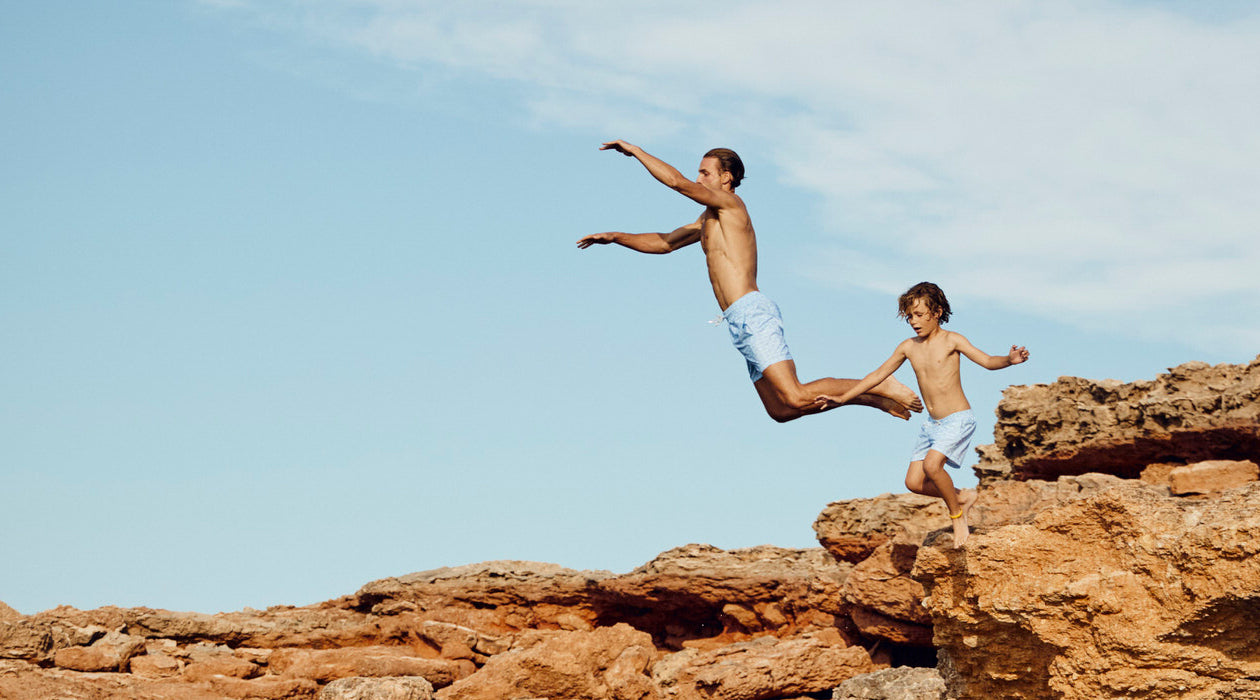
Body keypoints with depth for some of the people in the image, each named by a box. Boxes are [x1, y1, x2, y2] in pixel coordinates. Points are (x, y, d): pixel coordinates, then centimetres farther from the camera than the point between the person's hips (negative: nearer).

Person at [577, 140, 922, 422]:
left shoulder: (730, 204, -2)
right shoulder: (707, 220, 26)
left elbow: (677, 182, -13)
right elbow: (664, 242, 35)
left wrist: (635, 151, -3)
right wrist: (615, 237, 26)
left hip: (752, 314, -10)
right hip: (744, 325, 10)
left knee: (795, 398, -19)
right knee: (781, 410, 7)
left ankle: (880, 386, -7)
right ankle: (873, 397, 12)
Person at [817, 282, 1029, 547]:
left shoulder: (951, 341, -8)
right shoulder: (908, 347, 6)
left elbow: (987, 361, -14)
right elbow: (878, 374, 13)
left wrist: (1010, 360, -37)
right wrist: (842, 398, 11)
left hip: (958, 419, -6)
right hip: (932, 423, 6)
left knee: (932, 464, -28)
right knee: (914, 482, -3)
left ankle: (957, 515, -5)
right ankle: (963, 498, 19)